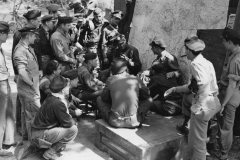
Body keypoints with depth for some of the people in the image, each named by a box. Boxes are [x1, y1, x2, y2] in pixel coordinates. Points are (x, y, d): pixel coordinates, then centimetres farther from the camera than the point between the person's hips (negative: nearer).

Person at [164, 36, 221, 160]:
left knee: (197, 141, 5)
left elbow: (204, 83, -31)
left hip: (203, 104, -10)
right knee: (196, 139, 24)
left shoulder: (196, 63, -15)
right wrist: (174, 89, 16)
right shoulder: (203, 62, 15)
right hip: (208, 102, 10)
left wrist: (199, 103, -22)